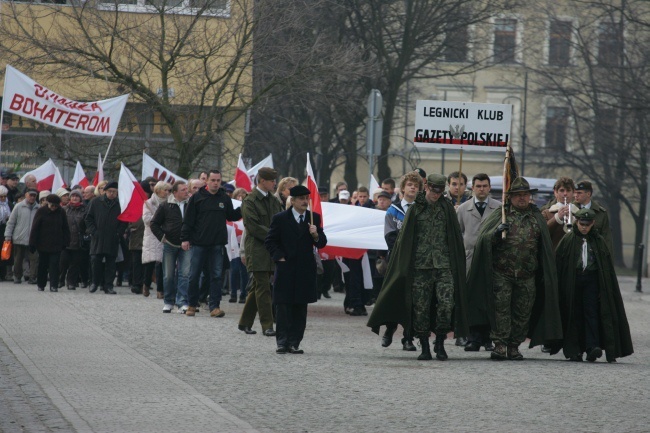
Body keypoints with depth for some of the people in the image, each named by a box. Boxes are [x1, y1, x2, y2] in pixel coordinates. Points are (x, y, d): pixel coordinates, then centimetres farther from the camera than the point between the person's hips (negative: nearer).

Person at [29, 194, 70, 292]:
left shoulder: (61, 212, 1)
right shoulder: (41, 211, -4)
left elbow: (65, 229, 7)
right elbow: (35, 228, -3)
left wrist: (65, 242, 3)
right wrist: (32, 244, -6)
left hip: (56, 245, 0)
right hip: (43, 244, 0)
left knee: (54, 265, -7)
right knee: (42, 265, 10)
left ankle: (54, 285, -8)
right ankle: (41, 285, 23)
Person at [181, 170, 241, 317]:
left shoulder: (225, 198, 8)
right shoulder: (197, 197, -1)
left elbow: (231, 216, 17)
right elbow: (188, 220, -1)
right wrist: (185, 239, -7)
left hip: (217, 244, 2)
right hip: (199, 243, -2)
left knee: (216, 276, 0)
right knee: (194, 275, 3)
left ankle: (214, 306, 3)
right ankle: (191, 305, 16)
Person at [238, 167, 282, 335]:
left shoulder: (274, 201, 15)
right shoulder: (250, 201, -8)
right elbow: (254, 227, -14)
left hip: (272, 251, 7)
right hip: (258, 250, -7)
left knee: (258, 288, 11)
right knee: (263, 288, -8)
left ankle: (245, 323, 20)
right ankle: (267, 326, -7)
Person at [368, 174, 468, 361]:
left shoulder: (447, 208, 8)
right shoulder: (415, 209, 5)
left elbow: (455, 238, 11)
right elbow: (405, 239, 6)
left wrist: (457, 265, 5)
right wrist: (405, 266, 1)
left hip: (444, 265, 0)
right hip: (420, 266, 0)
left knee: (446, 303, -13)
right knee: (421, 307, 0)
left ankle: (440, 343, 3)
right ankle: (425, 347, 10)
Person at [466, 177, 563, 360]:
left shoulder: (537, 218, 12)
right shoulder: (500, 215, 4)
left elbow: (545, 247, 16)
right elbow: (484, 238, -4)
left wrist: (545, 275, 10)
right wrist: (496, 232, -25)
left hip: (527, 275, 3)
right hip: (501, 273, -3)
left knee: (523, 311, 5)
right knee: (501, 308, -8)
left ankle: (514, 346, 14)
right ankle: (500, 345, -8)